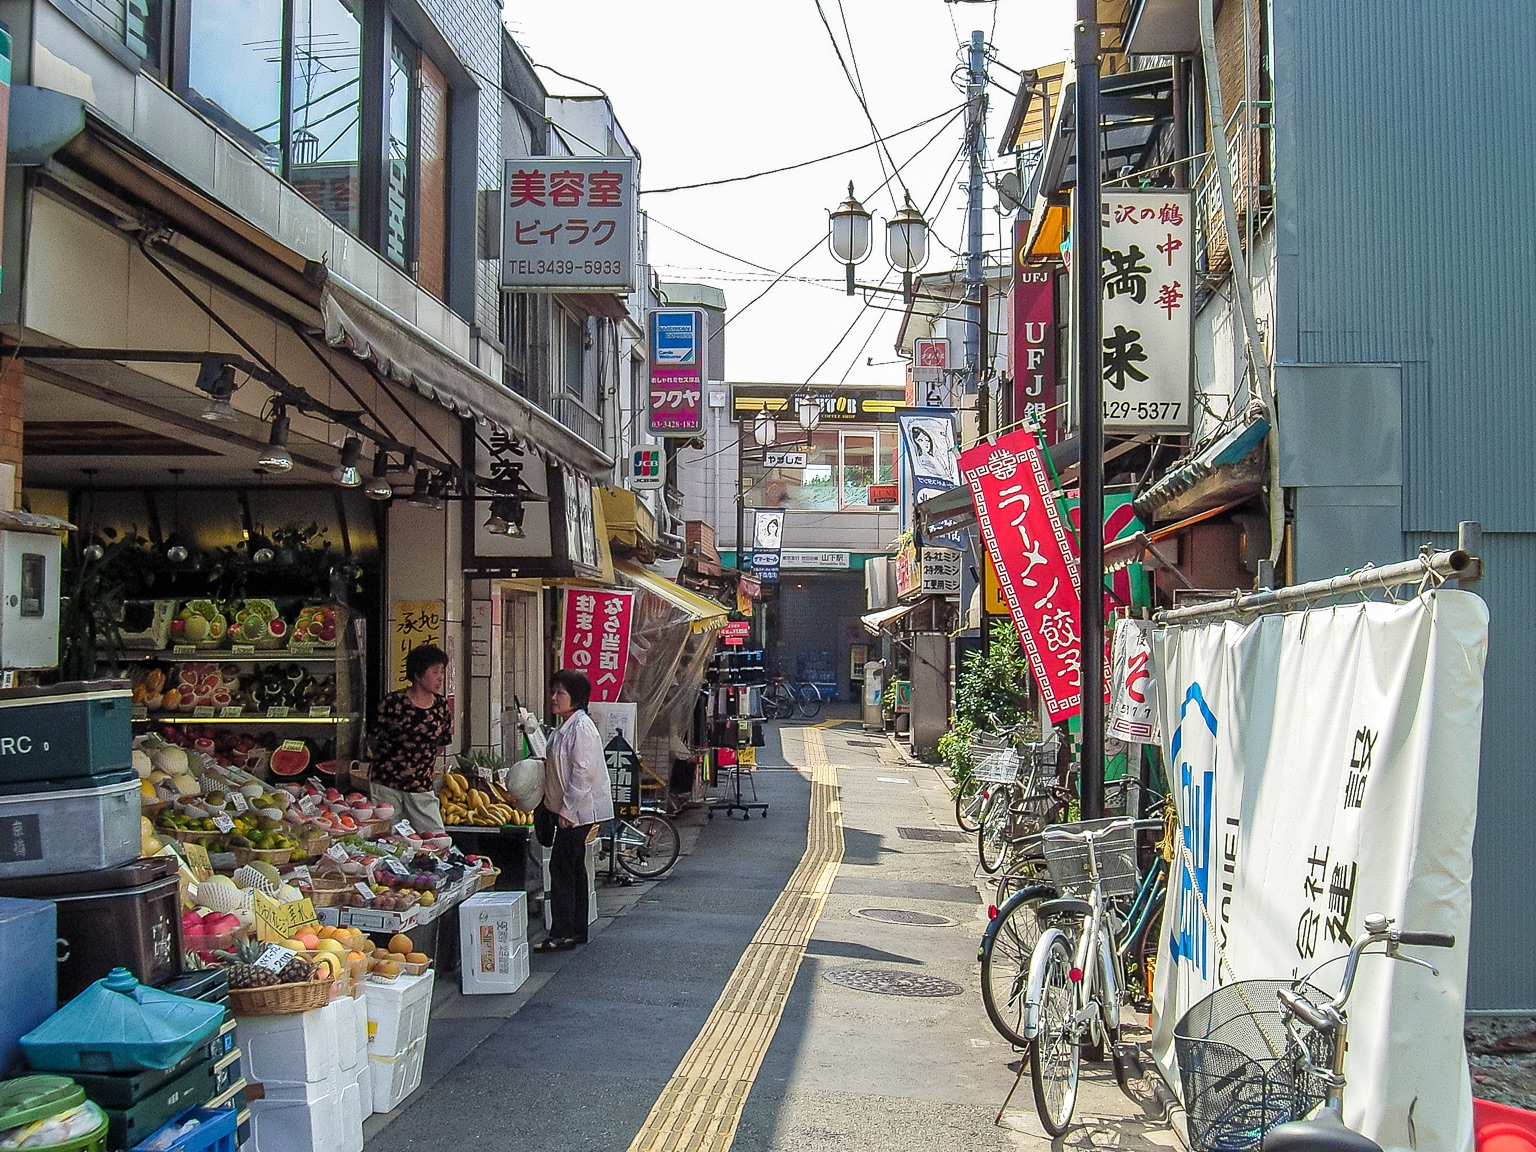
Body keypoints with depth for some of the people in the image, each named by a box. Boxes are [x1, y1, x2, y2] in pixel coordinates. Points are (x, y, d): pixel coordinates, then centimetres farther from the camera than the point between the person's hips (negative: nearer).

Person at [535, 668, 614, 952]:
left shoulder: (581, 728, -17)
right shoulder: (566, 727, 15)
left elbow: (583, 772, -21)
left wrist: (566, 811, -21)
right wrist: (544, 762, 9)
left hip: (576, 811, -11)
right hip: (570, 811, 11)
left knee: (562, 869, -9)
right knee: (573, 869, 14)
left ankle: (562, 934, -6)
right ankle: (577, 931, 21)